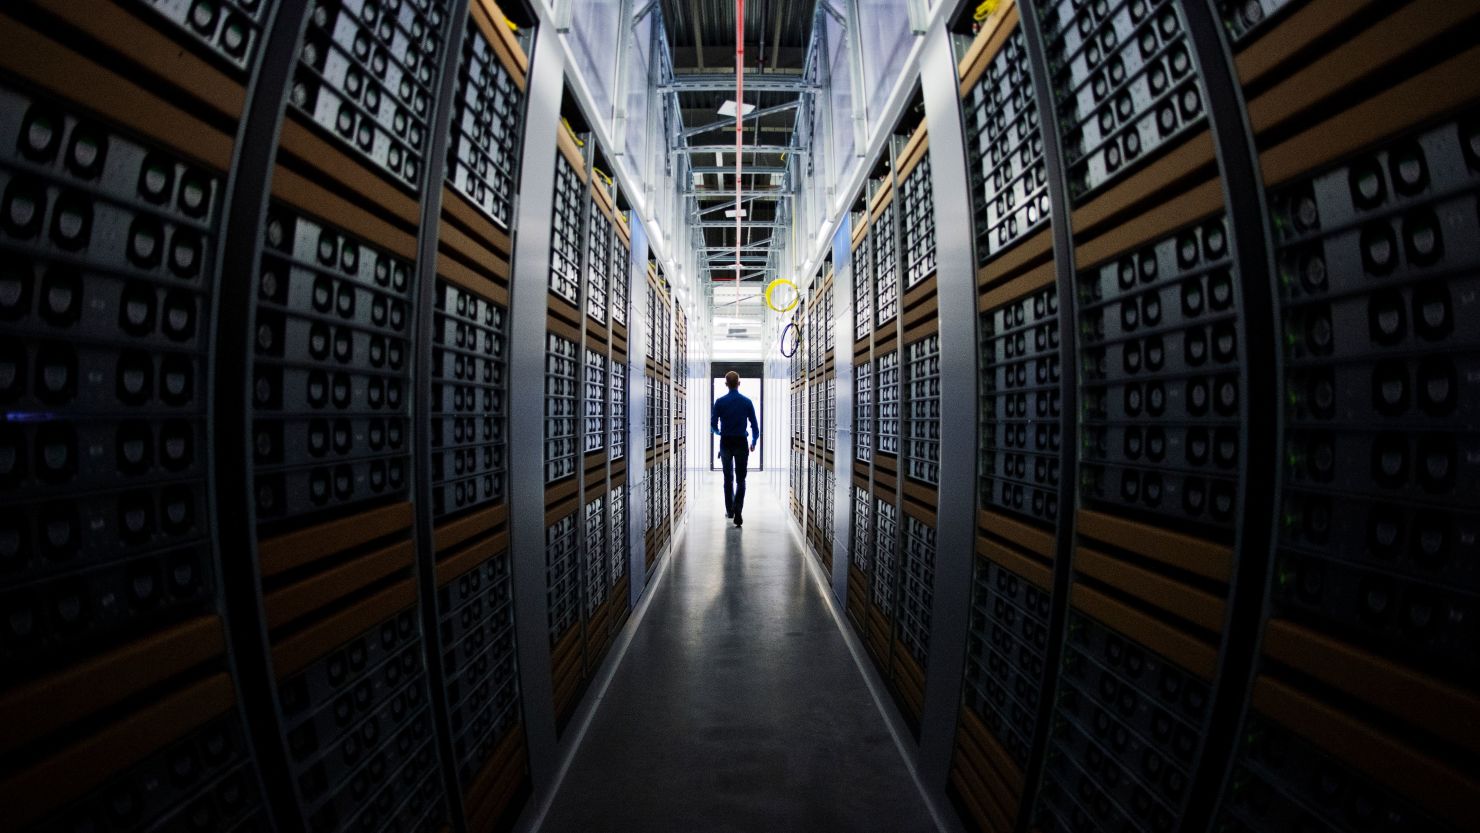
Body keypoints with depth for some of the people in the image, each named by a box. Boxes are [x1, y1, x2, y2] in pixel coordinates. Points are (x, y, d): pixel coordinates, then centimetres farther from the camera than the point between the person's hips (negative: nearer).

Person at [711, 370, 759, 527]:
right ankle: (737, 513, -13)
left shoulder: (720, 402, -4)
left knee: (728, 479, 16)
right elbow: (754, 425, -1)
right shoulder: (747, 401, -3)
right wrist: (754, 442, 15)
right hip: (741, 444, -1)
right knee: (740, 480, 3)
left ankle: (729, 511, 23)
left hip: (725, 444, 1)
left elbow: (713, 425, -3)